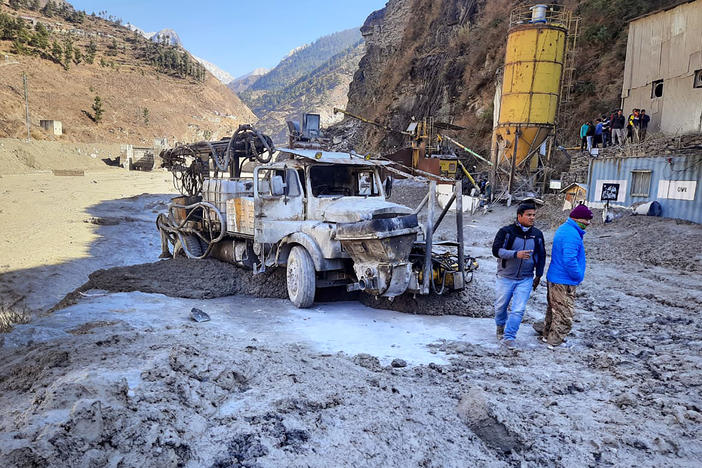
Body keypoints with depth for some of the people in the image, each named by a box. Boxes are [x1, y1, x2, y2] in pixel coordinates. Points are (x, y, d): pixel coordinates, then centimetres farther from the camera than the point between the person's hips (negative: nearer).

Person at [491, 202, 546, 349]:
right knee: (500, 306, 13)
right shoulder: (506, 231, -8)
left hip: (526, 279, 2)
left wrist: (538, 275, 15)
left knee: (518, 310, -6)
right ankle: (500, 326, 42)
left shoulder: (537, 234, 4)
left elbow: (541, 255, 16)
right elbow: (496, 250, -17)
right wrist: (516, 254, -30)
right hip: (506, 277, -2)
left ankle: (509, 337, 5)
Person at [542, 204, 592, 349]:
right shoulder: (572, 235, -22)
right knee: (565, 314, 0)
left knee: (553, 308, 22)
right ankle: (554, 342, 8)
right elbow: (569, 260, -27)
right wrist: (578, 276, -12)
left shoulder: (563, 229, 12)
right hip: (564, 282, -11)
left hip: (553, 278, 11)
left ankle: (547, 335, 35)